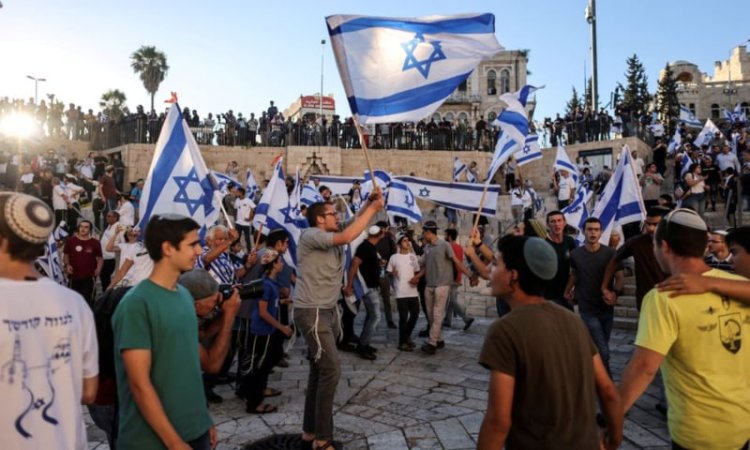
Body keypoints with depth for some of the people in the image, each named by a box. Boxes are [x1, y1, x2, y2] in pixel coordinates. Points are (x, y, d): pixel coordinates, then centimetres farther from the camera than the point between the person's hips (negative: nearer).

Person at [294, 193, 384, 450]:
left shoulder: (332, 238, 11)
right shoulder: (310, 235, -15)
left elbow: (353, 226, 12)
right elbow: (347, 236, -28)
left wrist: (369, 204, -3)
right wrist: (373, 208, -21)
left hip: (328, 311, 9)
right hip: (311, 313, -9)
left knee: (319, 371, 14)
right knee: (331, 370, -10)